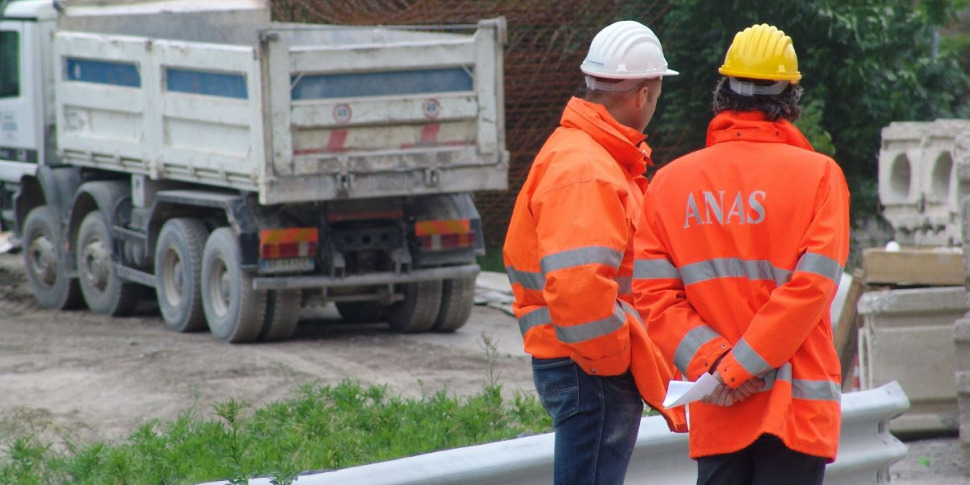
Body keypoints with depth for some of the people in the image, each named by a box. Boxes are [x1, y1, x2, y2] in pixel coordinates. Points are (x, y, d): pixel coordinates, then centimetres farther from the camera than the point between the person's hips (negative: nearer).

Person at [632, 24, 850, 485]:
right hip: (796, 409, -3)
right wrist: (741, 367, -11)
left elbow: (654, 295, -3)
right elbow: (812, 286, -13)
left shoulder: (670, 181, 5)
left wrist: (713, 361, -9)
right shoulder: (817, 174, -4)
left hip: (716, 413, 3)